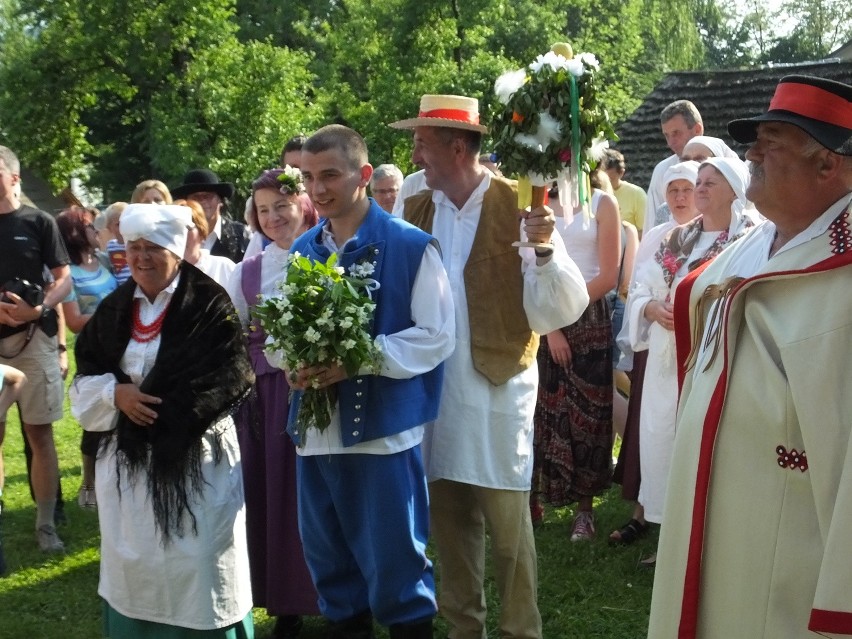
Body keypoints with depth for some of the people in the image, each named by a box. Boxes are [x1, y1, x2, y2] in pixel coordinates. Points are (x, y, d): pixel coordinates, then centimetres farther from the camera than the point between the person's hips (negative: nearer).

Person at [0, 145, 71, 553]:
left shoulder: (38, 222, 1)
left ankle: (45, 524, 11)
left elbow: (64, 280, 1)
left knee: (40, 433, 3)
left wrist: (38, 309, -18)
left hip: (34, 339, -1)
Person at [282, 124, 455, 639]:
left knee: (392, 556, 2)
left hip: (384, 425, -5)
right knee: (327, 554, 15)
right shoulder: (302, 251, 9)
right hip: (316, 427, 6)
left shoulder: (411, 246, -7)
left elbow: (437, 337, -10)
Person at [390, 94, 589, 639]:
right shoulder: (416, 211, 6)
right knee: (450, 522, 14)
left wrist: (544, 248, -30)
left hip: (498, 388, -4)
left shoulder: (518, 205, -8)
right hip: (433, 388, 5)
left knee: (508, 526, 4)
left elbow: (565, 307, -14)